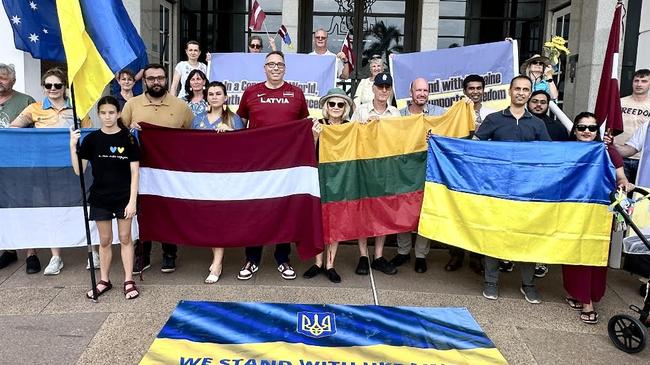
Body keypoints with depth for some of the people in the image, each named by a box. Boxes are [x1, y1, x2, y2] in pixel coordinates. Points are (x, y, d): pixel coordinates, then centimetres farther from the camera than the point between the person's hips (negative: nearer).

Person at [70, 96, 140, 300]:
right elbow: (79, 171, -3)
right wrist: (73, 146, -15)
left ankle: (129, 281, 14)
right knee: (105, 240, 11)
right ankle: (104, 280, 23)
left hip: (123, 197, -2)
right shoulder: (91, 139, -1)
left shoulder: (128, 139, -6)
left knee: (125, 238, 6)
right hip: (100, 198, 2)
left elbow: (134, 173, -6)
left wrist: (132, 201, -11)